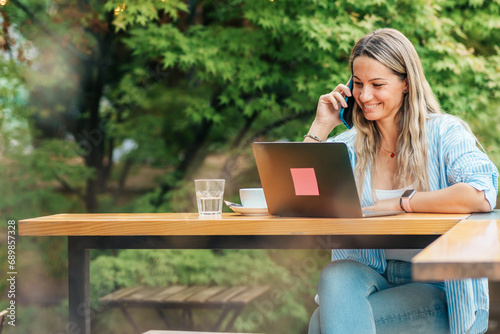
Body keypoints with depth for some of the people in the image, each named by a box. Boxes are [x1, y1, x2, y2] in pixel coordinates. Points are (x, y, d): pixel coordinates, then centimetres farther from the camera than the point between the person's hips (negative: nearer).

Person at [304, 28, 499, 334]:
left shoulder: (443, 132, -4)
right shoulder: (349, 145, 8)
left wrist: (398, 204, -16)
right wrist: (321, 126, 1)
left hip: (441, 290, -4)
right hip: (374, 278, 4)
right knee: (335, 276, -31)